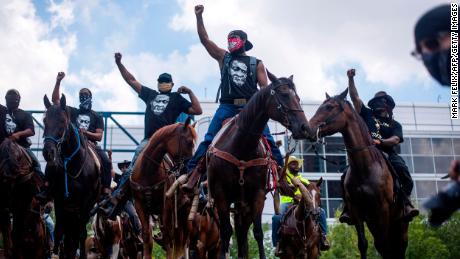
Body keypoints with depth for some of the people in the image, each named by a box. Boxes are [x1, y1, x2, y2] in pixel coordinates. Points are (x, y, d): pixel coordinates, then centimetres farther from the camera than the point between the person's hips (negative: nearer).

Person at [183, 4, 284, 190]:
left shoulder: (256, 63, 14)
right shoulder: (223, 58, 18)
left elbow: (265, 87, 8)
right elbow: (205, 40, 11)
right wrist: (199, 17, 2)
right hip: (227, 106, 1)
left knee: (267, 138, -13)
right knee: (209, 139, -8)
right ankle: (193, 171, -8)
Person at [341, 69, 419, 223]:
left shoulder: (395, 125, 22)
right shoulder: (367, 114, 26)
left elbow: (395, 140, 2)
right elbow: (355, 98, 16)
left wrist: (380, 141, -18)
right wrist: (350, 79, 7)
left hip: (387, 153, 0)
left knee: (403, 170, -29)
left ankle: (406, 204, -29)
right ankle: (348, 208, -21)